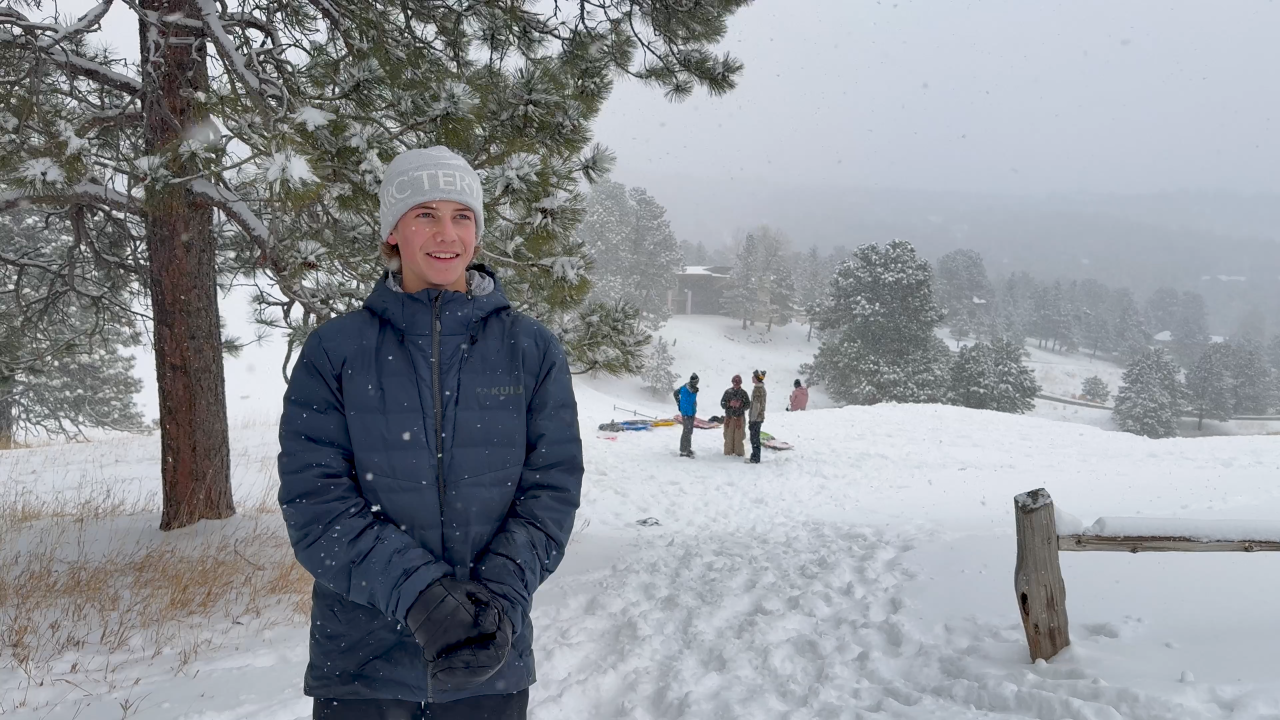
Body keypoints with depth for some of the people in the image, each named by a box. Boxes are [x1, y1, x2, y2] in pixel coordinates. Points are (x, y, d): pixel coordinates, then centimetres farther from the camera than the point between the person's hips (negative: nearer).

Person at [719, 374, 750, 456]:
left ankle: (739, 452, 6)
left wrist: (740, 405, -14)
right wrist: (729, 404, -13)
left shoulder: (743, 393, 3)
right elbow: (722, 403, 5)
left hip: (739, 418, -1)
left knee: (738, 437, -2)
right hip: (729, 418, 1)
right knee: (728, 436, 3)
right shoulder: (728, 392, 5)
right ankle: (728, 452, 13)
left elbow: (748, 405, 3)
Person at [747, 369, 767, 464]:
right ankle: (755, 456, 23)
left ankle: (755, 458, 1)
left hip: (756, 418, -10)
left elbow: (756, 406, -21)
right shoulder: (762, 388, 11)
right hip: (760, 417, 10)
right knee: (756, 438, 16)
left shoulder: (757, 390, -20)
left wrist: (752, 420, -17)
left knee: (754, 438, -3)